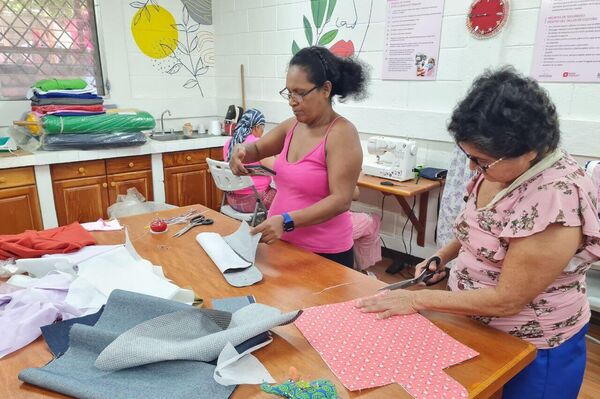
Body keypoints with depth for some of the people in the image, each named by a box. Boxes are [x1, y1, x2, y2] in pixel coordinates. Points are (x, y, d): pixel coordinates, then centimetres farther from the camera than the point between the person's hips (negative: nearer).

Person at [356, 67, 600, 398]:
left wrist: (418, 299, -22)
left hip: (531, 349, -7)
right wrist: (441, 257, -3)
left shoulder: (557, 198, -32)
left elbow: (506, 299, -27)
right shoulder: (499, 166, -8)